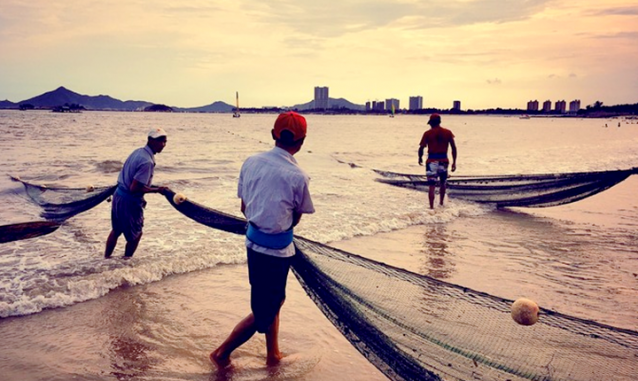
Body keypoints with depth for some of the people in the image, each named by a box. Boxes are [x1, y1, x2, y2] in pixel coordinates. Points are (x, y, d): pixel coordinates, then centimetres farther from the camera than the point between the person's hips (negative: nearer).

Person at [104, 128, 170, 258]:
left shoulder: (138, 152, 4)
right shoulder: (147, 162, -24)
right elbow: (134, 188, -25)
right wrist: (157, 190, -18)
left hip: (119, 195, 9)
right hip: (130, 201, -9)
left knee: (116, 230, 26)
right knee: (135, 235, 14)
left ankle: (106, 258, 40)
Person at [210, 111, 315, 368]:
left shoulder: (251, 162, -2)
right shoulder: (297, 176, -17)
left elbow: (244, 207, 6)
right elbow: (296, 219, -3)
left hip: (253, 241, 7)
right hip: (277, 249, -7)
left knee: (274, 301, 24)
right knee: (264, 312, 10)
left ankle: (273, 354, 38)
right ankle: (222, 354, 20)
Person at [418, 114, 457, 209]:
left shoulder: (427, 133, -4)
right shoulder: (448, 132, 4)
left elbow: (421, 147, -8)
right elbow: (454, 148, 2)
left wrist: (420, 158, 10)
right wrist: (454, 162, 8)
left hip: (432, 161, -3)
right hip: (444, 160, 3)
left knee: (432, 185, -2)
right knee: (442, 183, 22)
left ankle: (431, 207, -7)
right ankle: (441, 203, 37)